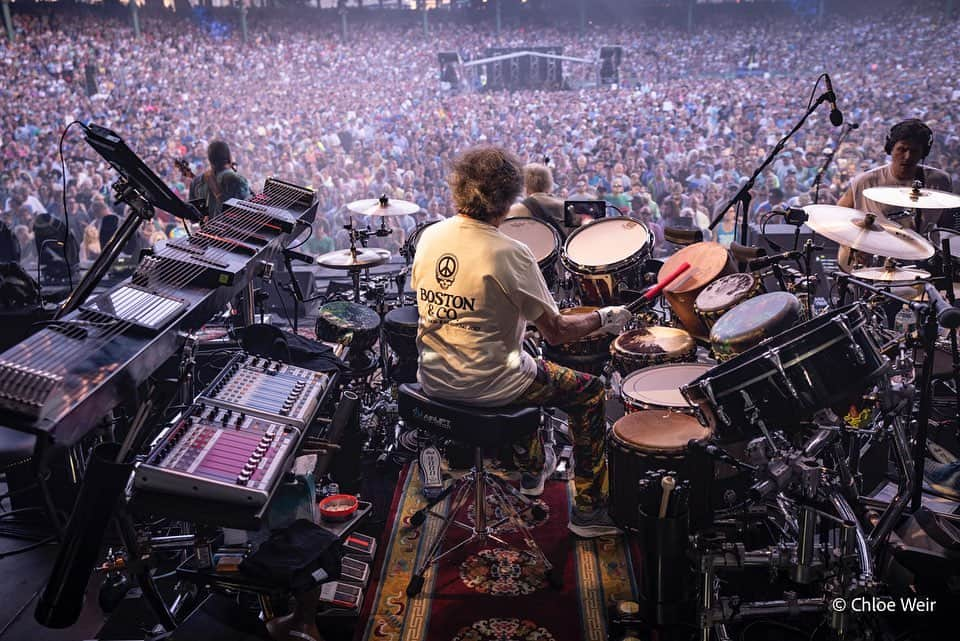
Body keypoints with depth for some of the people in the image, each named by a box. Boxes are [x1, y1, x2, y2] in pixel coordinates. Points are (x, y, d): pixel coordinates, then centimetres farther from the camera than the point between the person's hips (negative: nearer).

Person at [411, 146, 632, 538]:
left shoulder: (429, 236, -2)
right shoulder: (509, 253, -20)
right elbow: (555, 332, -17)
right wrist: (603, 318, 1)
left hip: (433, 377, 7)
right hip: (484, 384, -7)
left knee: (524, 367, 36)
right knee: (589, 391, 11)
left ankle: (532, 470, 46)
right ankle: (588, 510, 18)